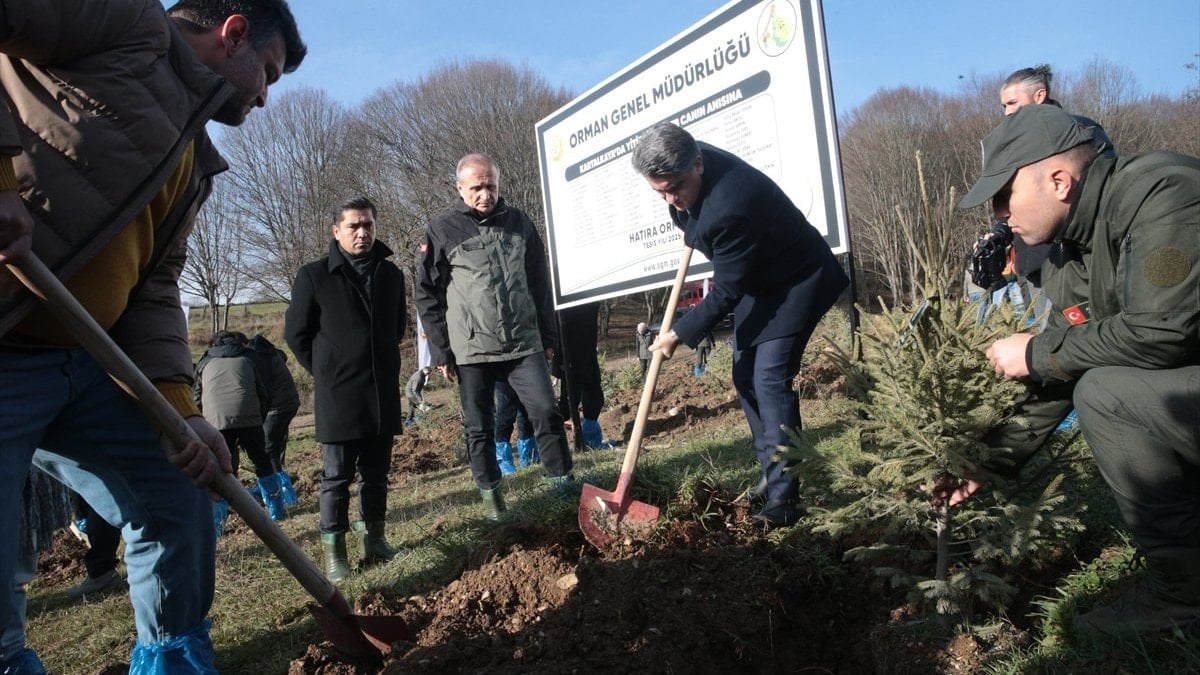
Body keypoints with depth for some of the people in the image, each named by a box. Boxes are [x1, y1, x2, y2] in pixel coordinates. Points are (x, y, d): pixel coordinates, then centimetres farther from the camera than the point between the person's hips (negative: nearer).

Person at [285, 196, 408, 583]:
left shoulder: (391, 274, 8)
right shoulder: (314, 276, -5)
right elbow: (296, 333, 2)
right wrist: (327, 371, 6)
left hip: (383, 393, 4)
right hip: (338, 395, -4)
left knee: (377, 473, 12)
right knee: (337, 475, 2)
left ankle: (374, 541, 24)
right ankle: (333, 553, 11)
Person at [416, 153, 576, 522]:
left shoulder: (519, 222, 8)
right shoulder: (442, 230, -2)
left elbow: (539, 282, 13)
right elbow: (428, 296, 0)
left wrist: (548, 335, 12)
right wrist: (441, 351, -3)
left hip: (524, 343, 2)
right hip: (471, 349, -2)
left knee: (546, 411, -3)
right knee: (479, 428, 8)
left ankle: (561, 479, 13)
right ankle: (490, 492, 23)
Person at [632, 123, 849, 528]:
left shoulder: (730, 207, -38)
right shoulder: (687, 168, -12)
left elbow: (725, 293, -28)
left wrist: (679, 334, -20)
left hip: (796, 281, -9)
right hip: (755, 281, 9)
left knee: (770, 380, -17)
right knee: (746, 378, 9)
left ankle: (784, 497, -10)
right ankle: (773, 476, 19)